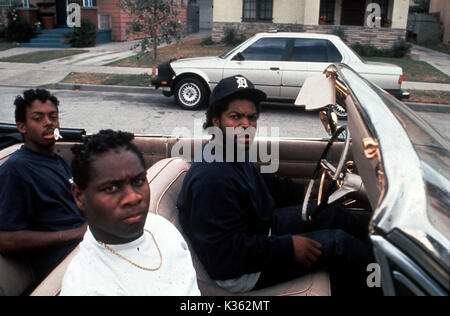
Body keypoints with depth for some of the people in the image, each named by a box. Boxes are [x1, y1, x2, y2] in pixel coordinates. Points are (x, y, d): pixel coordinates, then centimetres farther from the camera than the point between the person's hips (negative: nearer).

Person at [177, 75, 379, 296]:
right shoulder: (211, 178, -32)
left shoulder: (234, 153, 0)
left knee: (331, 213, 12)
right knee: (339, 242, -11)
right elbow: (224, 254, -32)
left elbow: (266, 184, 21)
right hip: (241, 272, -10)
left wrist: (302, 192, 10)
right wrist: (289, 247, -28)